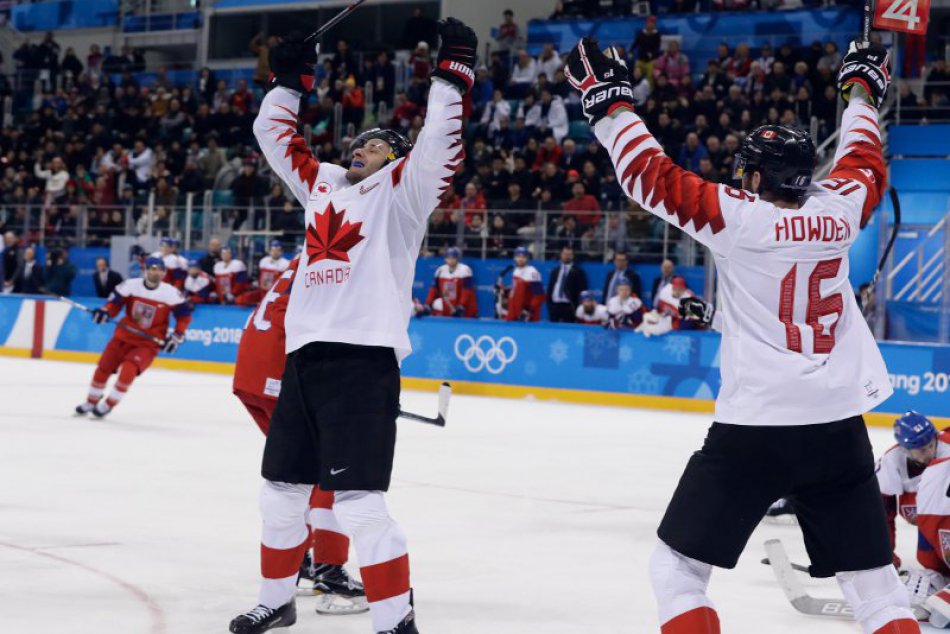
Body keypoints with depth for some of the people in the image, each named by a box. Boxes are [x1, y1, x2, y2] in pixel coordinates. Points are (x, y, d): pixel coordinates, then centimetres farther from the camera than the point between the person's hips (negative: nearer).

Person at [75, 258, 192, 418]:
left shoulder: (171, 293, -11)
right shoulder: (131, 285, -9)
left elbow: (184, 315, -2)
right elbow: (115, 302, -1)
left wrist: (176, 337, -8)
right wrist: (104, 312, -21)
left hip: (149, 342, -3)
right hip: (125, 336, 3)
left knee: (128, 370, -23)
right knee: (103, 368, 2)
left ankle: (108, 404, -4)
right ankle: (91, 402, 26)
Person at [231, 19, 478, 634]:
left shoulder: (402, 192, 2)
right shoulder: (323, 182, 20)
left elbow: (438, 143, -15)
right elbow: (274, 134, 29)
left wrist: (453, 71, -17)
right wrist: (290, 79, 23)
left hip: (363, 359, -7)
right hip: (304, 354, 8)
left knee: (358, 501, -15)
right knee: (281, 490, 16)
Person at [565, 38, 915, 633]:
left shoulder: (737, 215, -8)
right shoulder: (838, 209, 5)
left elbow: (654, 176, -6)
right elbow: (865, 164, 26)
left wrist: (611, 104, 5)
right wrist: (862, 93, 42)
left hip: (753, 429, -4)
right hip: (840, 427, 5)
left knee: (678, 567, 6)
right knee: (873, 578, 13)